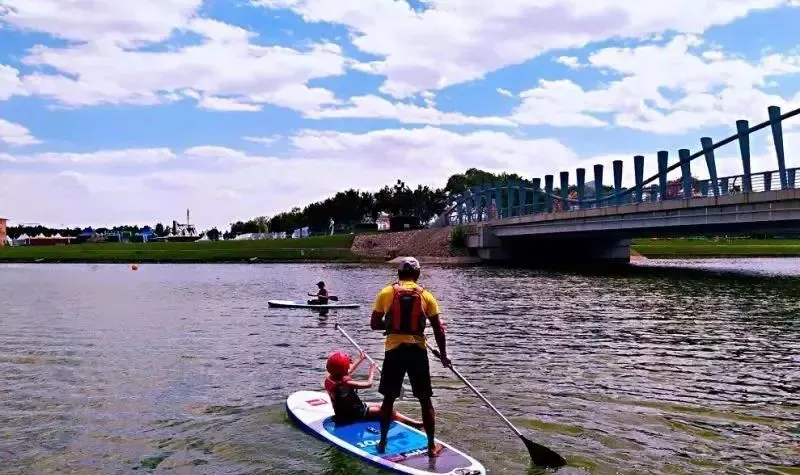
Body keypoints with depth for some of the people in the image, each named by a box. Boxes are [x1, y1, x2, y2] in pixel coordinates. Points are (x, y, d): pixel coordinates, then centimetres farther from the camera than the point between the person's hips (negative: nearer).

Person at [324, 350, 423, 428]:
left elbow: (348, 371, 16)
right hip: (353, 415, -9)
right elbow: (368, 384, -25)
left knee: (380, 406, 15)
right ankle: (415, 423, -3)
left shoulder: (329, 378, -4)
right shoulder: (345, 383, -31)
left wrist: (360, 359, 26)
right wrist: (372, 371, -7)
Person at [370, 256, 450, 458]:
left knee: (388, 399, 15)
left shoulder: (386, 293, 2)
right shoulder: (426, 296, 2)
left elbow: (374, 324, 5)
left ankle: (382, 443, 24)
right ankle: (432, 446, 19)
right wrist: (443, 355, 14)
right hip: (417, 351, 0)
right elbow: (438, 329, 3)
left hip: (394, 350, 0)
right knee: (425, 400, 12)